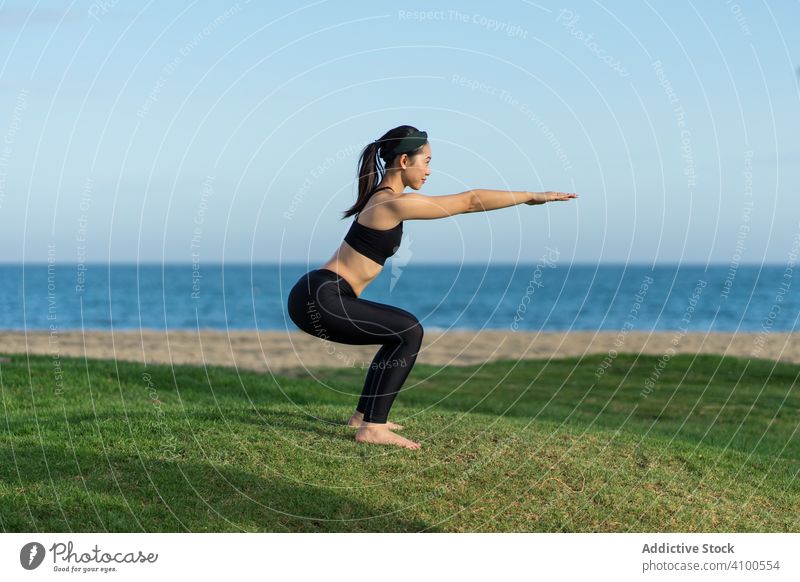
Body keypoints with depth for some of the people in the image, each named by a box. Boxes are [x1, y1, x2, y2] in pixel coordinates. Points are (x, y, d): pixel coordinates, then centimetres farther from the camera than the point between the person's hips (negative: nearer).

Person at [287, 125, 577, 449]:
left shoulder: (385, 197, 15)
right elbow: (470, 200, -10)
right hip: (319, 298, -10)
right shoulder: (395, 204, -14)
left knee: (401, 334, 19)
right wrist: (531, 196, -3)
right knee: (408, 332, -14)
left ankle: (363, 416, 25)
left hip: (317, 296, 10)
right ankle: (371, 428, -14)